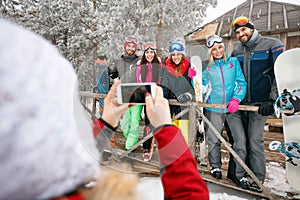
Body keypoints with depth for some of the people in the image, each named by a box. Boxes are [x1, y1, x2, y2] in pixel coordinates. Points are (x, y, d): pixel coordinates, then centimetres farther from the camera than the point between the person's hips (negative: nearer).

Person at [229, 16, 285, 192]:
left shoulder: (273, 45, -3)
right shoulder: (237, 51, 12)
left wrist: (272, 100, -16)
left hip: (260, 103, -5)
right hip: (242, 102, 5)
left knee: (254, 139, -6)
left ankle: (257, 179, 11)